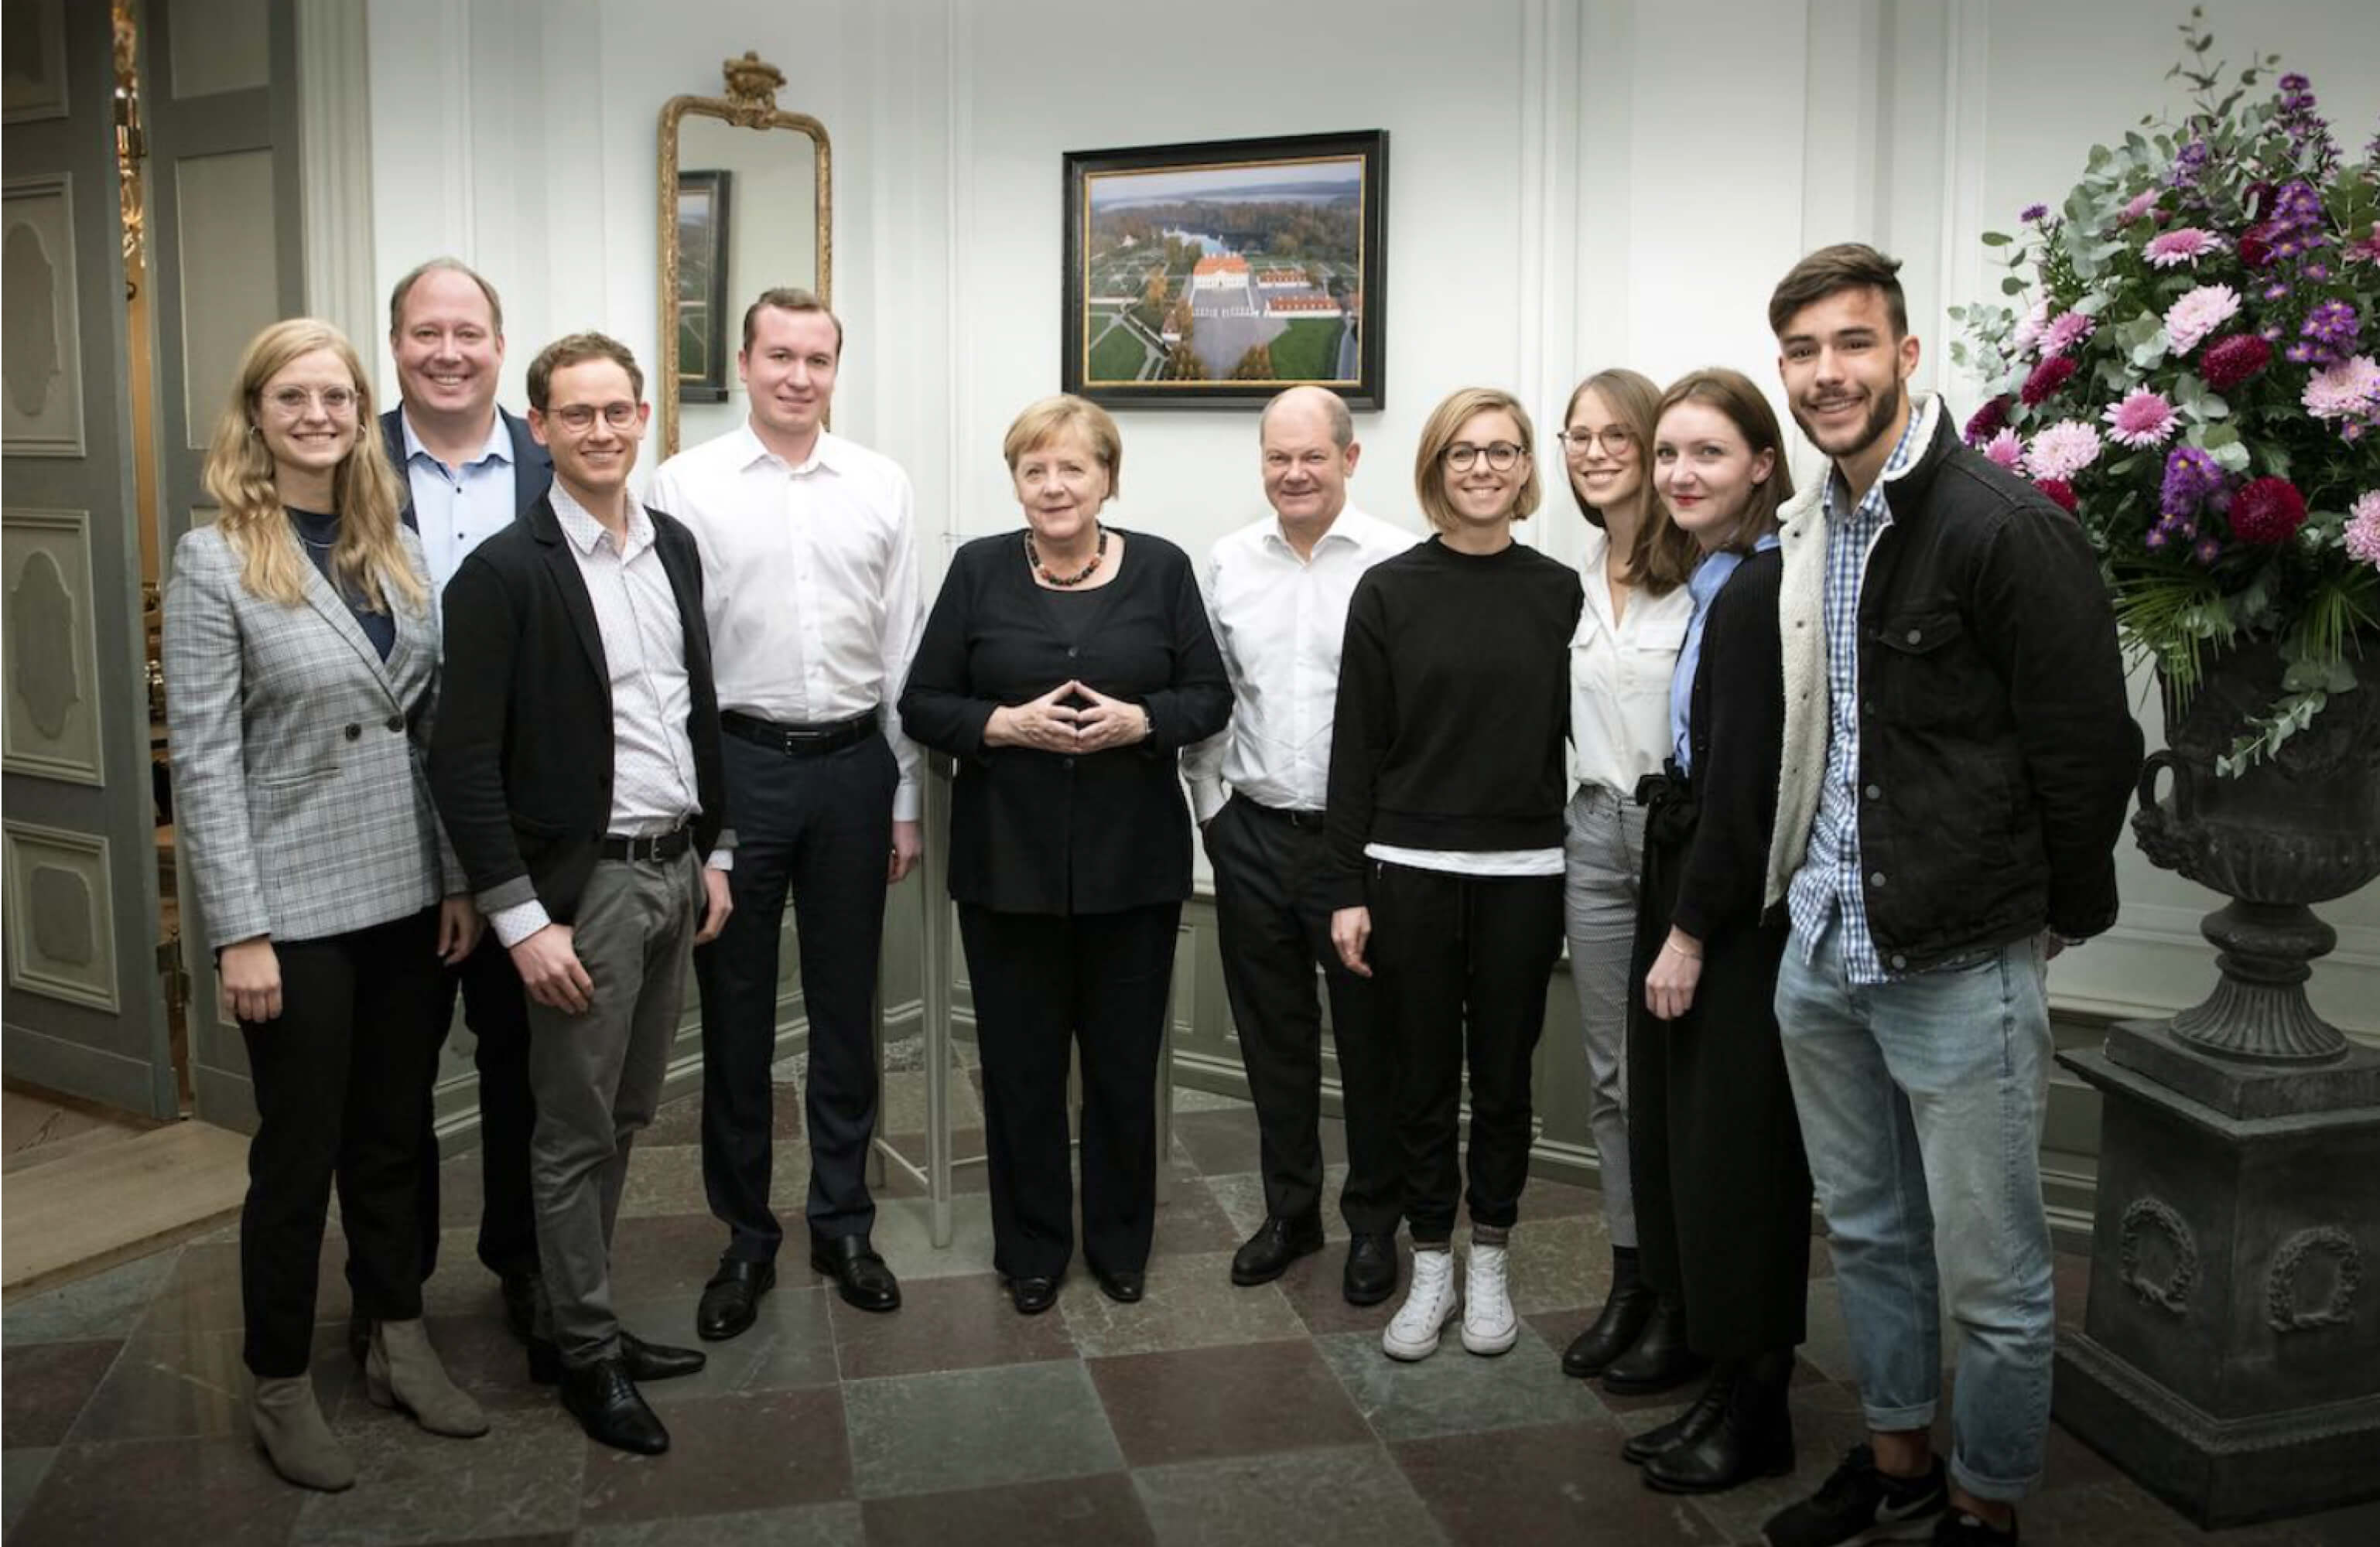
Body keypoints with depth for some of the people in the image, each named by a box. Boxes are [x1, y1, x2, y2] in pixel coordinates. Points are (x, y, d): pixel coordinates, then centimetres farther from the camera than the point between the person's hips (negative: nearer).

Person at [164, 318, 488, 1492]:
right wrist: (240, 932, -14)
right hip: (299, 911, -4)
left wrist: (459, 879, 5)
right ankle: (281, 1385, 26)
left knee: (394, 1135, 16)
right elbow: (202, 760, -11)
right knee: (300, 1152, 8)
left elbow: (437, 727, 8)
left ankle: (398, 1343, 32)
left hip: (408, 898, 5)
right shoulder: (214, 561, -9)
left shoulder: (397, 549, 6)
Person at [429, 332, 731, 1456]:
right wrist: (522, 920, -16)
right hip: (581, 884, -6)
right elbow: (464, 761, -14)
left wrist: (713, 850, 14)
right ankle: (585, 1352, 23)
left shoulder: (674, 546, 7)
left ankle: (574, 1320, 33)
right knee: (576, 1133, 6)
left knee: (623, 1118, 16)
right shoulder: (504, 572, -12)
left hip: (672, 869, 6)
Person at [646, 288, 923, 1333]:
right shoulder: (686, 484, -2)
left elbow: (902, 651, 6)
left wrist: (906, 800, 5)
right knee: (736, 1009, 8)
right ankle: (746, 1237, 25)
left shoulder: (882, 488, 4)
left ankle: (843, 1224, 28)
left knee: (846, 1007, 12)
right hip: (736, 762, -2)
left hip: (853, 763, 2)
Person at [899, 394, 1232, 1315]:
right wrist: (1006, 725, -16)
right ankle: (1032, 1248, 26)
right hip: (1008, 859, 0)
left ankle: (1119, 1241, 29)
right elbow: (923, 705, 1)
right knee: (1022, 1061, 8)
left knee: (1125, 1060, 10)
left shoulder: (1161, 568, 2)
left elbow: (1210, 697, 3)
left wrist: (1139, 720, -16)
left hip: (1133, 859, 0)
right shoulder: (980, 571, 1)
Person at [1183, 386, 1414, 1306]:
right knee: (1273, 1037, 15)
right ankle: (1289, 1211, 32)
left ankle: (1373, 1222, 26)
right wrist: (1210, 806, 7)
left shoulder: (1399, 564, -10)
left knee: (1370, 1041, 8)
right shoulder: (1229, 564, 6)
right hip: (1253, 837, 4)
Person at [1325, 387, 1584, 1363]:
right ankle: (1432, 1269, 24)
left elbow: (1573, 735, 5)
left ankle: (1489, 1264, 28)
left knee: (1503, 1075, 11)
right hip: (1410, 870, -1)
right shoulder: (1388, 590, 0)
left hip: (1522, 871, 1)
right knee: (1424, 1077, 8)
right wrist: (1348, 888, -5)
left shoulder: (1559, 593, 3)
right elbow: (1357, 746, -1)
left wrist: (1579, 874, 3)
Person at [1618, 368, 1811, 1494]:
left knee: (1731, 1158, 1)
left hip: (1744, 918, -9)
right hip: (1692, 901, 9)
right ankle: (1727, 1389, 28)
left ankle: (1755, 1416, 17)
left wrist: (1690, 931, -17)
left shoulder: (1768, 587, -16)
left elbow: (1747, 779, -20)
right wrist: (1676, 922, 10)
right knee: (1683, 1144, 14)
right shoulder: (1717, 585, 12)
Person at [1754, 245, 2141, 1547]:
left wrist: (2059, 919, -3)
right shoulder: (1808, 532, 8)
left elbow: (2091, 748, -13)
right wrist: (1808, 891, 12)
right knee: (1867, 1235, 21)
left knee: (1991, 1278, 7)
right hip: (1820, 954, 7)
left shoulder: (2003, 526, -16)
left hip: (1960, 967, -7)